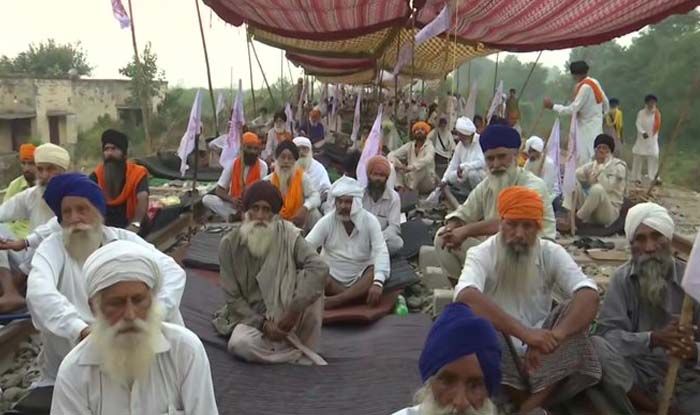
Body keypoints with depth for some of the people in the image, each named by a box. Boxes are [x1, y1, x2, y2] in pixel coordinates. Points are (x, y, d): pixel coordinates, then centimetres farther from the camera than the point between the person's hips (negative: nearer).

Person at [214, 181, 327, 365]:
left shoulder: (287, 235, -12)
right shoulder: (230, 243, -10)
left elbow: (319, 268, -27)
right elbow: (232, 298, -7)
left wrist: (293, 310, -34)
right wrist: (262, 324, -21)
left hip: (284, 313, 0)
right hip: (251, 315, 0)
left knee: (311, 280, -27)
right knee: (239, 344, -33)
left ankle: (301, 343, -14)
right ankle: (297, 352, -13)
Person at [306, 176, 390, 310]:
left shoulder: (370, 220, -8)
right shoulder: (327, 221, -5)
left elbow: (381, 252, -20)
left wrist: (378, 282, -37)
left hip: (360, 278, 0)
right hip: (332, 278, 0)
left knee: (375, 274, -32)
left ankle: (332, 302, -36)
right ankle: (355, 297, -30)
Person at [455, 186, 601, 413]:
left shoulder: (552, 253, -4)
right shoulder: (482, 254, -11)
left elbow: (589, 295, -21)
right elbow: (466, 296, -33)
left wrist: (554, 336, -40)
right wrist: (524, 332, -44)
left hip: (539, 352, 2)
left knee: (576, 309, -21)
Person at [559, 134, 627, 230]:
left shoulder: (619, 166, -4)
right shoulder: (592, 164, 12)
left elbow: (607, 187, -19)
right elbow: (576, 174, -5)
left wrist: (602, 167, -18)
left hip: (609, 212, -5)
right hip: (590, 210, 5)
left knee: (598, 188, -37)